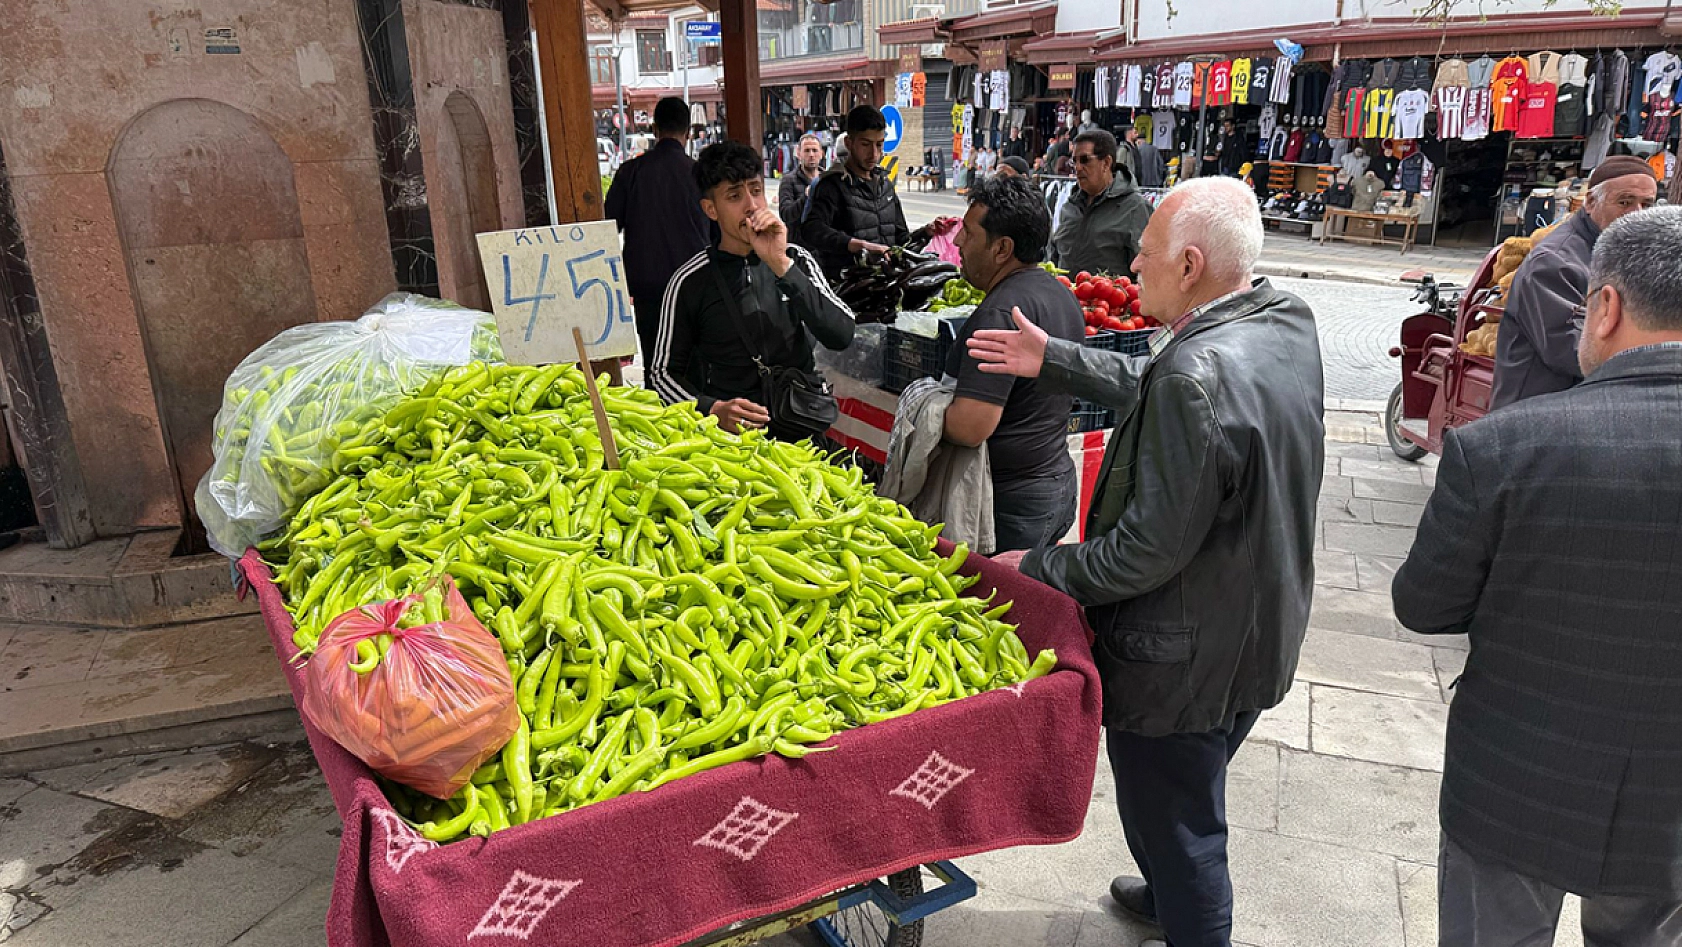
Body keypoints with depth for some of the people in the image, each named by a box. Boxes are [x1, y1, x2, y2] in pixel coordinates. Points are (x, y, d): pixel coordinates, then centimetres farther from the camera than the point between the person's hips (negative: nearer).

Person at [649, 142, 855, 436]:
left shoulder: (797, 261, 9)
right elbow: (663, 372, 5)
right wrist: (714, 409, -14)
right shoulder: (690, 282, 2)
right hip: (726, 434, -1)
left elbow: (841, 336, -6)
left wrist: (781, 265, -14)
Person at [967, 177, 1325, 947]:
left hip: (1186, 662, -10)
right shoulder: (1287, 321, -2)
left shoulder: (1198, 376, -32)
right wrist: (1053, 361, 14)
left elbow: (1152, 548, -28)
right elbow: (1150, 383, 11)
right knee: (1192, 808, 32)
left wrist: (1038, 568, -16)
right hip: (1260, 638, 10)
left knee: (1173, 820, 13)